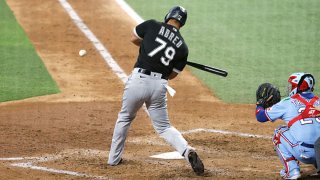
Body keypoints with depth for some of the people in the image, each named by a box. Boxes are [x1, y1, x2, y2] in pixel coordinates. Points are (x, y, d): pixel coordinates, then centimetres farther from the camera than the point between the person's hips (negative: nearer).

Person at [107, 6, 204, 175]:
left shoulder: (152, 26, 0)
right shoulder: (182, 47, 7)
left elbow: (134, 38, 15)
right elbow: (172, 75, 13)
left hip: (138, 79, -1)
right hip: (159, 85, 2)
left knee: (124, 118, 22)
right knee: (163, 126, 14)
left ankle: (114, 158, 29)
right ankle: (187, 150, -11)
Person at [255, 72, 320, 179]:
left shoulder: (287, 103, 4)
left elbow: (260, 116, 11)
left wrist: (260, 103, 32)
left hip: (304, 153, -5)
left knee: (279, 133, 18)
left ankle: (291, 170, 7)